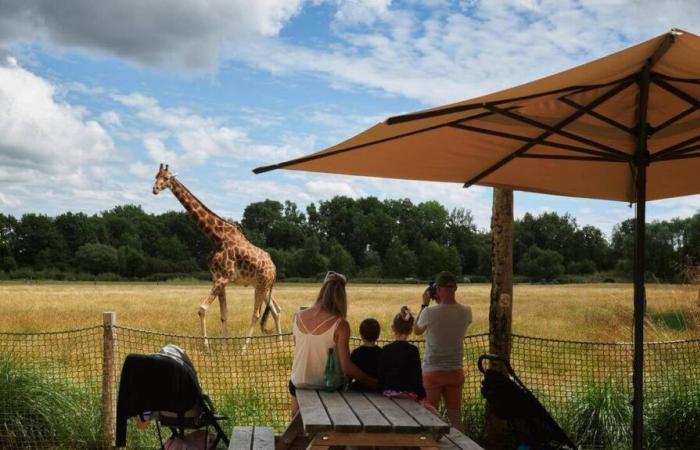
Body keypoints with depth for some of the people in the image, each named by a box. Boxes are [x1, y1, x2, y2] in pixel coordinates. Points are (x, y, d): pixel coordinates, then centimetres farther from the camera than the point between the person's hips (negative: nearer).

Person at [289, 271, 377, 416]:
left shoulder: (298, 317, -3)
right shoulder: (340, 324, -17)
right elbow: (346, 367, -18)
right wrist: (373, 382, -9)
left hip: (298, 383, 6)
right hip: (326, 386, -5)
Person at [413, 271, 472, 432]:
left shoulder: (430, 312, -18)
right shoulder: (466, 312, -7)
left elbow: (416, 330, 3)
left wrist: (424, 304, 7)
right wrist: (442, 303, 12)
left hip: (432, 372, -3)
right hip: (455, 371, 3)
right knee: (456, 418, 13)